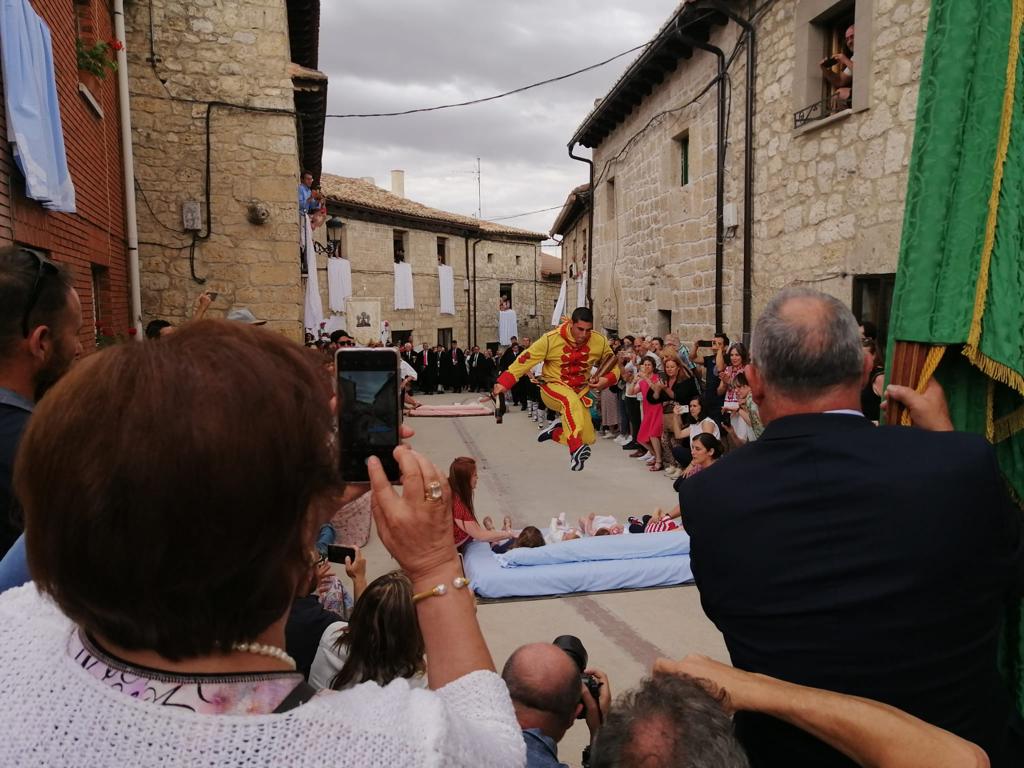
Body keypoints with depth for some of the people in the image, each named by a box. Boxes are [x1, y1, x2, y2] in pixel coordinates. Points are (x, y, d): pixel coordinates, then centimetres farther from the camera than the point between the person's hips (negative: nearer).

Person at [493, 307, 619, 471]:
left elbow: (614, 366, 4)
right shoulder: (551, 339, -19)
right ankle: (575, 450, -45)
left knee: (587, 438, -5)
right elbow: (525, 360, -14)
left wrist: (607, 380, -18)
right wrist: (504, 382, -23)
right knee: (571, 400, -39)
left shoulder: (600, 342, -10)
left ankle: (555, 431, 23)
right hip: (552, 387, -4)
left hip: (580, 391, 4)